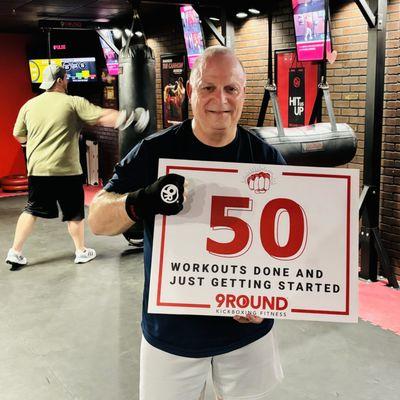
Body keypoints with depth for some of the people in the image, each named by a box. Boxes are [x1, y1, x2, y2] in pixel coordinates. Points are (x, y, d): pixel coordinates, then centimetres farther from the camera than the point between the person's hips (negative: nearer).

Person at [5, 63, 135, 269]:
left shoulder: (29, 105, 5)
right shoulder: (73, 103, -8)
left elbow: (19, 137, 14)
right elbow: (102, 117, -14)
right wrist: (124, 118, -6)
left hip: (37, 169, 4)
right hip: (66, 170, -4)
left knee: (32, 210, 14)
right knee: (74, 213, 11)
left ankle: (15, 252, 14)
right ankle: (81, 251, 22)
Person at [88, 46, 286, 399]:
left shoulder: (266, 158, -5)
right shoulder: (155, 152, -10)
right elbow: (98, 220, -12)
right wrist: (138, 203, -34)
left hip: (248, 326, 2)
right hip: (172, 329, -1)